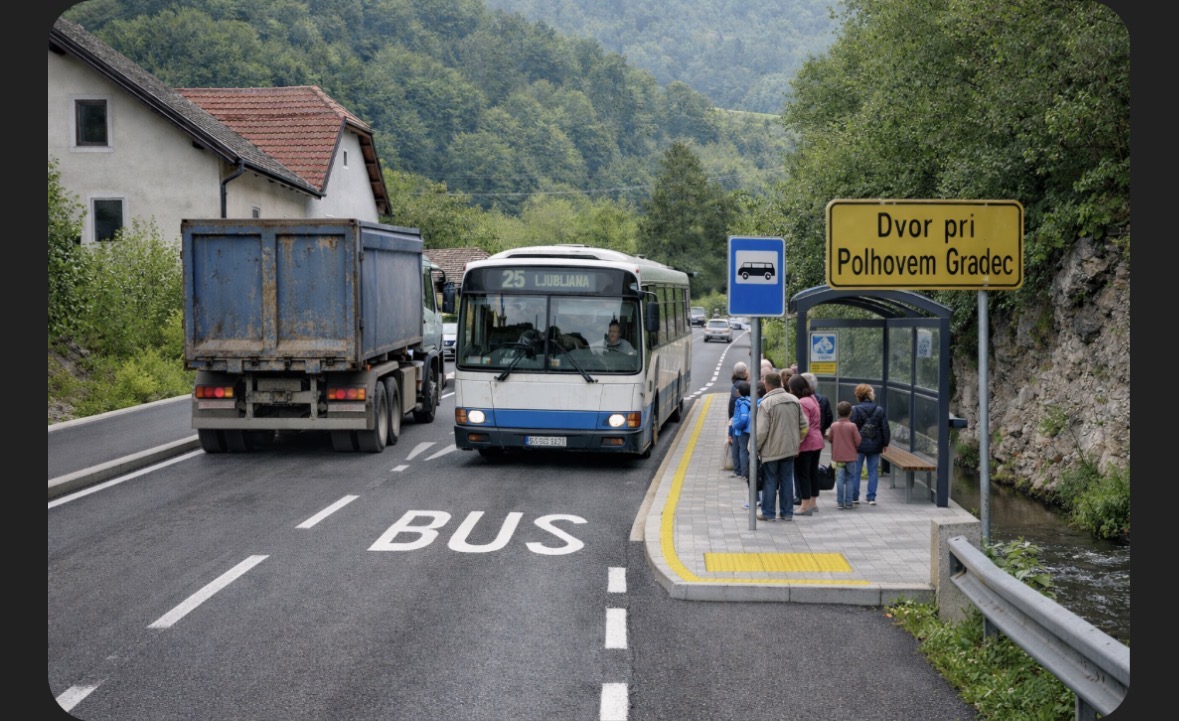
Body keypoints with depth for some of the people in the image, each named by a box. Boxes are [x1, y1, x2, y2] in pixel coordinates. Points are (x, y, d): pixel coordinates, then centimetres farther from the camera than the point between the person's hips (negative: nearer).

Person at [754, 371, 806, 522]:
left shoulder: (765, 403, -17)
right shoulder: (794, 400, 2)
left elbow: (761, 431, -18)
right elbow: (804, 424, 7)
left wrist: (756, 448, -6)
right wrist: (796, 440, 18)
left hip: (771, 449, -5)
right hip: (790, 448, 5)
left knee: (770, 480, 5)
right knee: (787, 480, 12)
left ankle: (768, 512, 11)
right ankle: (787, 512, 16)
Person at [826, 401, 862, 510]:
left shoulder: (834, 426, -5)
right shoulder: (852, 426, -11)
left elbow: (829, 439, 7)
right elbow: (858, 442, -8)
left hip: (838, 457, 2)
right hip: (851, 457, -2)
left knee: (840, 480, 5)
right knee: (850, 480, 7)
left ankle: (840, 503, 4)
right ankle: (848, 503, 6)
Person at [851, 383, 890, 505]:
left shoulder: (854, 410, -9)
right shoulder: (879, 410, -2)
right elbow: (885, 428, 1)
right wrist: (885, 443, 11)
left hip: (858, 445, -2)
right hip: (874, 446, 2)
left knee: (855, 471, 6)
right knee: (873, 471, 8)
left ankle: (854, 497, 6)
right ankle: (871, 498, 7)